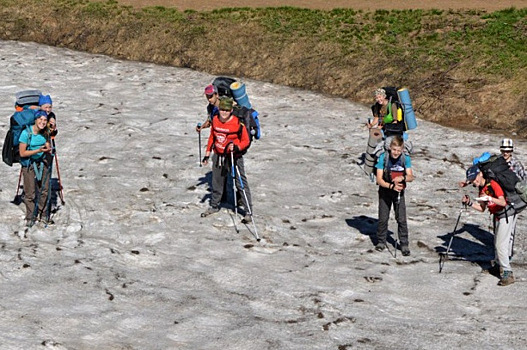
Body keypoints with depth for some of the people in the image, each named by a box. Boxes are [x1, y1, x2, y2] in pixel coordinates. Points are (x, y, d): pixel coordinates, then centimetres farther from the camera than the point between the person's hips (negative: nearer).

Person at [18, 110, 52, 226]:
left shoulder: (45, 133, -4)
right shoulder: (26, 133, -20)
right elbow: (22, 153, -19)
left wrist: (48, 149, -13)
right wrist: (39, 150, -26)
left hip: (42, 162, 5)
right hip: (28, 164, -5)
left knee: (44, 190, 7)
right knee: (30, 193, -1)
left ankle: (41, 212, 26)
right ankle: (30, 217, 14)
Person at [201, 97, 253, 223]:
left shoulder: (238, 123, -18)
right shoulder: (215, 121, -1)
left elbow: (245, 141, -10)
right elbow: (212, 137, 13)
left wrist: (236, 147, -29)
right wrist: (207, 154, 15)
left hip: (234, 157, -5)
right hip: (218, 156, 6)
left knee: (241, 183, -5)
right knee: (217, 182, 19)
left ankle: (248, 211, 0)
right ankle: (214, 206, 39)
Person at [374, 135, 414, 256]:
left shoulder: (406, 159, -8)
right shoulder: (383, 158, -14)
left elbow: (411, 177, -9)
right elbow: (379, 179, -15)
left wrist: (402, 178, -30)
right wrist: (391, 186, -28)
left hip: (399, 192, 1)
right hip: (385, 192, -1)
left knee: (402, 219, -2)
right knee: (383, 218, 7)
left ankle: (404, 244, 6)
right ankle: (381, 242, 24)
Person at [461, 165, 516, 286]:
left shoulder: (493, 184, -20)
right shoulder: (481, 189, 7)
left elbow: (503, 202, -31)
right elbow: (482, 208, 10)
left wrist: (490, 198, -45)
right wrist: (469, 203, -3)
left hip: (506, 216, -9)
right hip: (497, 216, 9)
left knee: (501, 245, -13)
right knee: (497, 243, 22)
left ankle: (507, 274, -11)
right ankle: (498, 265, 41)